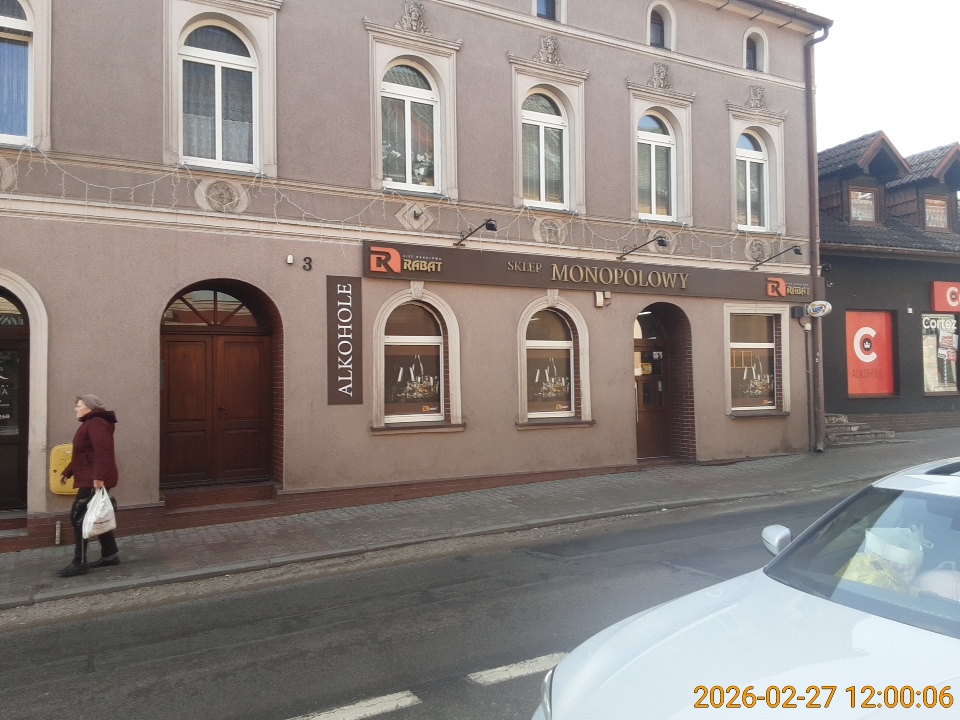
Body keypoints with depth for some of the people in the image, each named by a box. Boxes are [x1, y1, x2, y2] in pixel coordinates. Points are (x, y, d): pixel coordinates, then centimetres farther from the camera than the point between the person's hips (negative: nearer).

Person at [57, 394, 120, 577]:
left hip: (94, 481, -11)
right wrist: (68, 471, 23)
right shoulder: (89, 424, 20)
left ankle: (80, 563, -4)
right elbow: (83, 454, 25)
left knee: (79, 517, -9)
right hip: (89, 480, 11)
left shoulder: (96, 424, -14)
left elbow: (102, 451, -26)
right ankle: (110, 554, 20)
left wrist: (99, 477, -32)